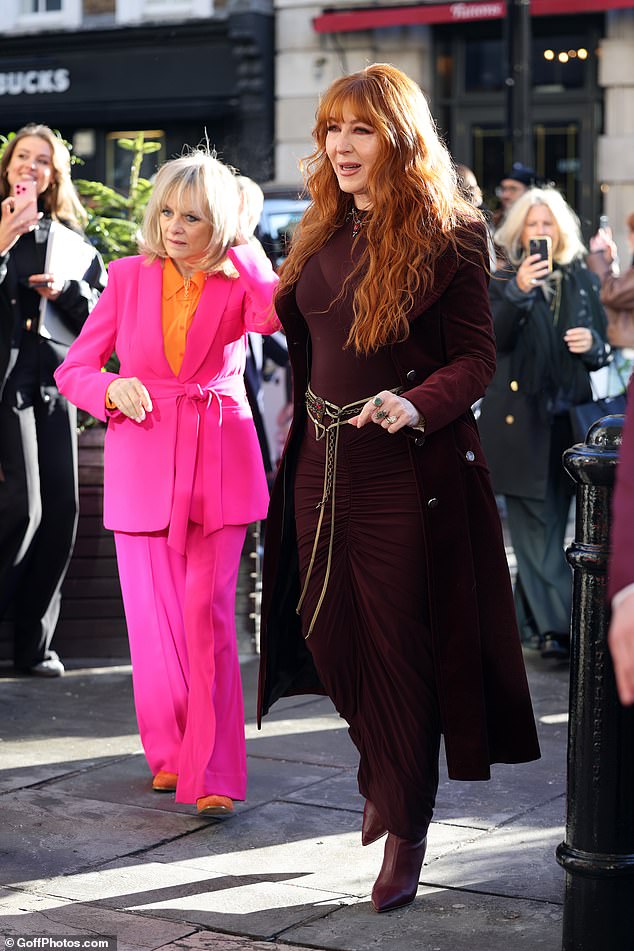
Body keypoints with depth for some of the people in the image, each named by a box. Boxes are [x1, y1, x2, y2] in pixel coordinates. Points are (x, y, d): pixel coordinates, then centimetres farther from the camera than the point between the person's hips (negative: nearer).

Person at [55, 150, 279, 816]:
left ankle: (212, 774, -5)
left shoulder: (238, 279, 1)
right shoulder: (131, 276, 5)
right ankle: (169, 752, 24)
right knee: (153, 617, 5)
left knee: (207, 615, -10)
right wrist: (111, 389, -13)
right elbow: (73, 367, 8)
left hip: (219, 462, -2)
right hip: (142, 461, 2)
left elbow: (274, 314, -24)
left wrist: (240, 243, -14)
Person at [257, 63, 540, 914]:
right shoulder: (323, 233, 8)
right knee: (334, 634, 13)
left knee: (401, 649, 2)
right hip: (323, 462, 6)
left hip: (406, 471, -6)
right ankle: (388, 770, 39)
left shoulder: (446, 237, -10)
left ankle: (406, 828, 17)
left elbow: (477, 358, -11)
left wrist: (417, 406, -28)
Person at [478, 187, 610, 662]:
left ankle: (529, 618, 22)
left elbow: (600, 351, 17)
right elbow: (493, 338, -14)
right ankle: (560, 625, -8)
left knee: (547, 527, 9)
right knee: (539, 529, -6)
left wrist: (592, 344, -6)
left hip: (568, 420, 4)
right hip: (520, 419, -4)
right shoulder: (502, 281, 3)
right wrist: (518, 292, -28)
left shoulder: (583, 281, 12)